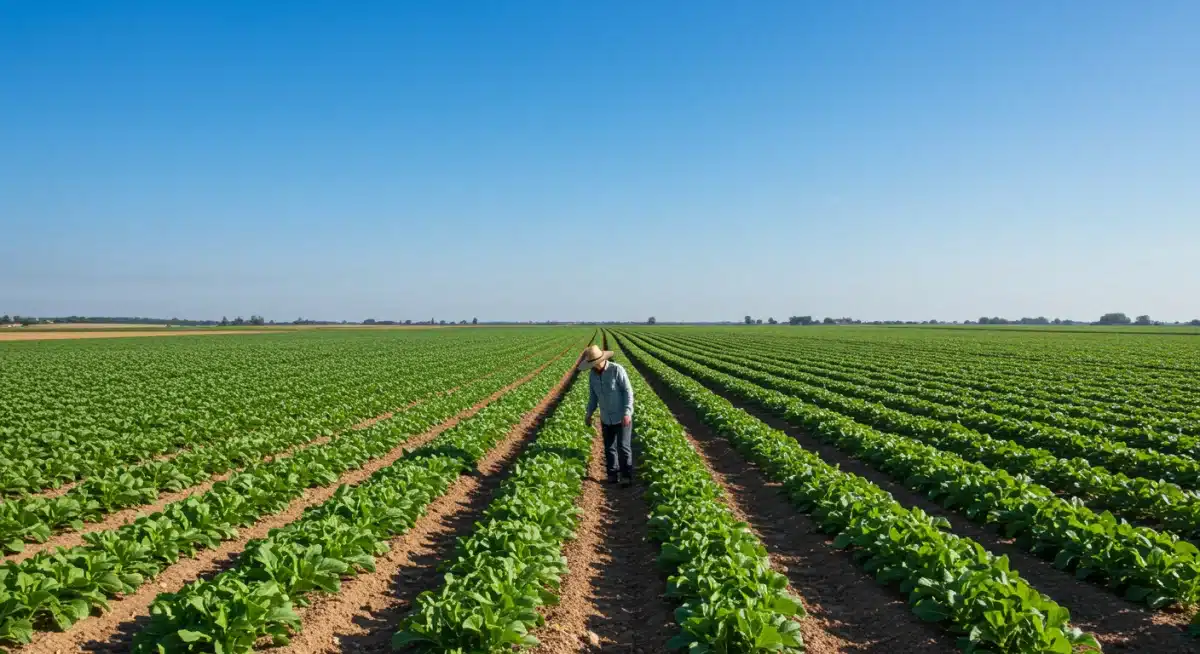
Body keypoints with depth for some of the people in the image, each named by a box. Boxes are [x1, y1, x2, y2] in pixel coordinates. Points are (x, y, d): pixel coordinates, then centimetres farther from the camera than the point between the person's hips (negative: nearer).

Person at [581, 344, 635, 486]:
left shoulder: (617, 370, -19)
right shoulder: (593, 375, -1)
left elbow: (628, 391, -17)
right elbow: (593, 396, 11)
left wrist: (627, 412, -24)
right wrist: (589, 414, 6)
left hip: (622, 417, -5)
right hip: (606, 418, 5)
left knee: (623, 447, -3)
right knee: (609, 447, 10)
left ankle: (626, 476, 9)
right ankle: (612, 474, 23)